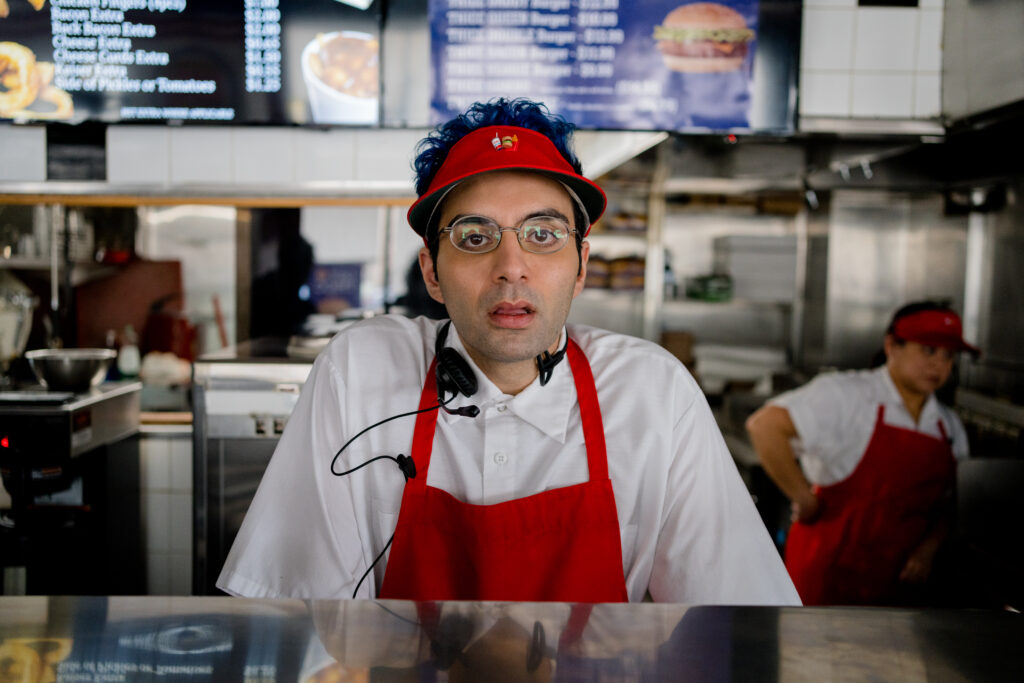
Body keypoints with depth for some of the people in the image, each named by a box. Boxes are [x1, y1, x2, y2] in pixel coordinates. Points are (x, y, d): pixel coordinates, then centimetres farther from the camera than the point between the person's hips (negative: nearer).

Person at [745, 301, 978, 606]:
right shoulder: (845, 395, -11)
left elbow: (953, 504, 20)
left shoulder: (949, 427, 11)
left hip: (899, 581, 6)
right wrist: (805, 502, -17)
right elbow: (764, 426, -22)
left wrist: (929, 547, 0)